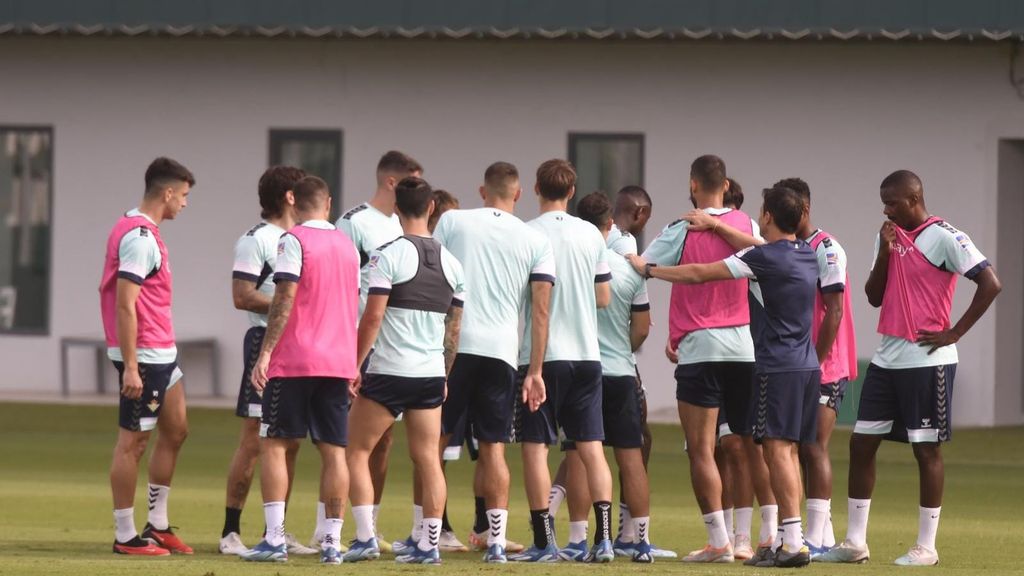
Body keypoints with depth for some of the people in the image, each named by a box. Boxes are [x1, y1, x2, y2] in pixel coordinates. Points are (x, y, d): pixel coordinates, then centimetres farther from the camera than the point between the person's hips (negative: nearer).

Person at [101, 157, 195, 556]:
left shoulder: (141, 231, 14)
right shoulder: (140, 237, -18)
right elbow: (124, 305, -22)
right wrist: (130, 367, -23)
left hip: (161, 353, 10)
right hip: (144, 354, -10)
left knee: (175, 431, 15)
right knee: (133, 441, -3)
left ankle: (157, 525, 22)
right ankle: (125, 536, 2)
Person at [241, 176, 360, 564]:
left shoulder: (294, 241, -7)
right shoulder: (348, 246, 13)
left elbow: (284, 299, -15)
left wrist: (265, 353, -14)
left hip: (294, 361, -5)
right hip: (339, 361, 5)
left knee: (274, 444, 0)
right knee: (334, 451, 5)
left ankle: (274, 539, -7)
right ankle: (332, 542, 3)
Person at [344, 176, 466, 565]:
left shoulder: (388, 256, -9)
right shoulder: (451, 263, 8)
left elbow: (372, 317, -13)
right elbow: (454, 328, 14)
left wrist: (354, 365, -7)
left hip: (388, 372, -5)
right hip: (431, 374, 5)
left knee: (358, 452, 5)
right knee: (428, 459, 7)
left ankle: (365, 537, -3)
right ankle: (429, 545, 4)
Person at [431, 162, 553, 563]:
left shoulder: (452, 222, 5)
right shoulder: (536, 242, 7)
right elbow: (541, 311, 3)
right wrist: (535, 371, 5)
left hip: (452, 346, -1)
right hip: (501, 351, 1)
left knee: (433, 442, 7)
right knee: (493, 447, 7)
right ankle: (496, 538, -1)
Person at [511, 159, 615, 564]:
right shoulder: (591, 235, 4)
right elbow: (604, 298, 9)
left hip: (541, 354, -4)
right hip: (587, 353, 4)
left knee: (535, 447, 2)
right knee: (591, 447, 6)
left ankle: (544, 542, -2)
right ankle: (603, 539, -2)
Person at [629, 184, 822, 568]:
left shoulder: (764, 258, -12)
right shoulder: (808, 255, 10)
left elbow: (698, 274, -9)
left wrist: (648, 270, 3)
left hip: (777, 367, -8)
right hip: (807, 366, 8)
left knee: (777, 450, -10)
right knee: (789, 452, 11)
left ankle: (794, 542, -17)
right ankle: (791, 538, 10)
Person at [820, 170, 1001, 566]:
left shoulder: (944, 238, -11)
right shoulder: (890, 237, 12)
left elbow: (990, 284, -16)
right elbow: (874, 296, 12)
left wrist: (954, 333, -16)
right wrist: (884, 254, -3)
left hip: (927, 360, -8)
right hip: (887, 358, 8)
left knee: (926, 448, -2)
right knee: (861, 443, 6)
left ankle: (926, 547, 5)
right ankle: (855, 542, 12)